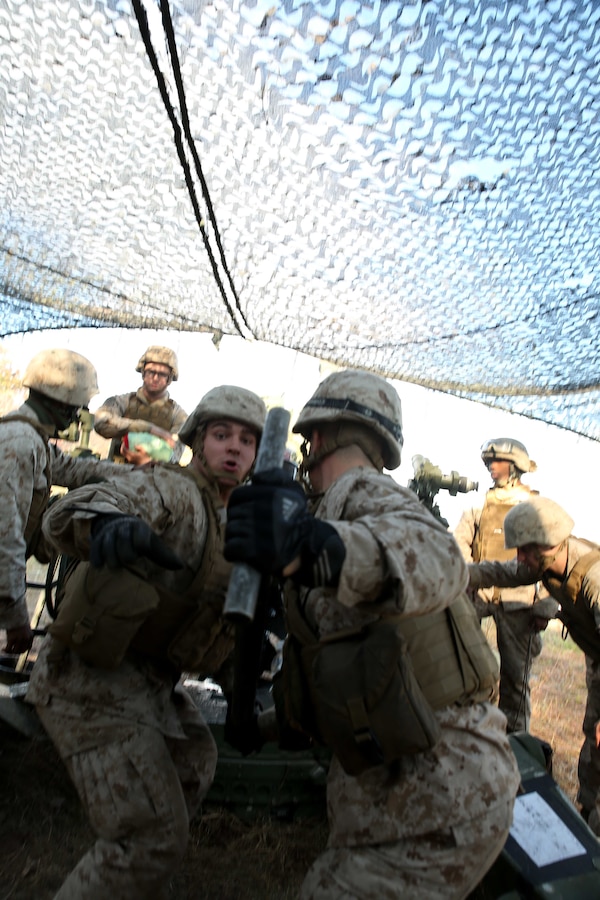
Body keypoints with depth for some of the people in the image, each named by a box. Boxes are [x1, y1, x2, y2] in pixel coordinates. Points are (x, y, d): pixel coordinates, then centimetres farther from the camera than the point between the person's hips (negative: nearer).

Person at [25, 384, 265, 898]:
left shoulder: (225, 522, 9)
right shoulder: (169, 488, -19)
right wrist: (105, 523, -57)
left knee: (193, 761, 26)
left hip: (145, 677, 9)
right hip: (95, 681, -9)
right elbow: (65, 517, -35)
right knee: (153, 836, -9)